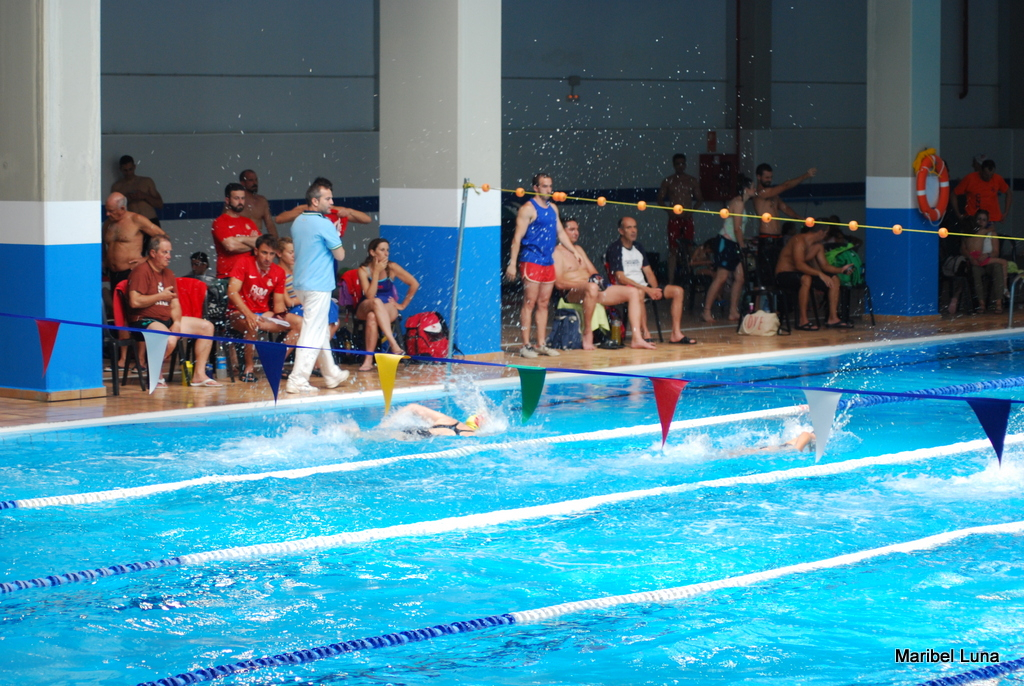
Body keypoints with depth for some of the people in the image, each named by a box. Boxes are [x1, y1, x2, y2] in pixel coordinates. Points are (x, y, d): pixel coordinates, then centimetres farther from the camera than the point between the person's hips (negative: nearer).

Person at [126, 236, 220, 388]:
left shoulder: (168, 274, 17)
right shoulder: (141, 271, -10)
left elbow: (174, 304, 15)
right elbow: (135, 301, -22)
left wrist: (177, 322, -6)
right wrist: (161, 296, -11)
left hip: (167, 320, 9)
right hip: (144, 320, -9)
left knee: (207, 327, 3)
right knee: (169, 340, -39)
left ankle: (199, 374, 2)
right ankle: (155, 375, -11)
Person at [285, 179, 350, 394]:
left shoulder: (298, 222, 10)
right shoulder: (324, 225, -15)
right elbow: (340, 255, -10)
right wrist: (337, 237, 9)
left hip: (301, 283, 9)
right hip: (318, 285, -9)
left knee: (322, 330, 20)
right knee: (312, 334, -7)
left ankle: (332, 375, 30)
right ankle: (297, 380, -11)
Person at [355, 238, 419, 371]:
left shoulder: (392, 267, -7)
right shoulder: (364, 270, -9)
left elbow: (414, 284, -3)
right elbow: (370, 296, -20)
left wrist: (403, 305, -3)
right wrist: (376, 272, -22)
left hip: (388, 310, 0)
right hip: (364, 309, 0)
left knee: (372, 316, -37)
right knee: (376, 302, -38)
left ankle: (368, 359, -41)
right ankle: (394, 345, -51)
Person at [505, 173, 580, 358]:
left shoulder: (553, 208, 16)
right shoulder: (528, 209, -8)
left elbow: (560, 232, 24)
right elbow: (517, 237, -11)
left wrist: (574, 251, 14)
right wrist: (512, 263, -17)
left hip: (548, 262, 8)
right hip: (531, 261, -8)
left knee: (543, 303, 9)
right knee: (529, 303, -7)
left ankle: (541, 344, 14)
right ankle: (525, 345, -5)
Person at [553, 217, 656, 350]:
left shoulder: (578, 249, 26)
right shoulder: (557, 253, 0)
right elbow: (559, 283, -12)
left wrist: (597, 279, 1)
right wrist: (583, 283, -20)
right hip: (572, 293, -9)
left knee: (634, 292, -4)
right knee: (592, 288, -45)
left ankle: (637, 338, -13)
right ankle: (587, 334, -32)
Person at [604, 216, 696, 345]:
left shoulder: (639, 248, 18)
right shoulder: (614, 250, -6)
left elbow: (648, 272, 16)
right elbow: (621, 278, -15)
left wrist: (655, 289, -6)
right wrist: (647, 289, -21)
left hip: (644, 287, 8)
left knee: (677, 290, -6)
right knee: (638, 292, -42)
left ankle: (676, 334, -11)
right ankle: (645, 333, -39)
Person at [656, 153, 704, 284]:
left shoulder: (692, 181, 9)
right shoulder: (668, 181, 6)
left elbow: (699, 199, 11)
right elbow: (660, 199, 7)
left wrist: (691, 210, -6)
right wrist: (669, 210, -9)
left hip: (687, 219, 2)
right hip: (674, 219, -1)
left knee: (688, 249, -2)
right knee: (673, 251, -6)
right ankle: (671, 281, -8)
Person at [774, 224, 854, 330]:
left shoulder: (818, 246, 10)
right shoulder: (800, 240, -20)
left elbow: (825, 265, 10)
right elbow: (799, 265, -31)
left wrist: (841, 270, -7)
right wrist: (820, 274, -37)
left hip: (798, 275, 9)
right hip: (784, 275, -9)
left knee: (834, 280, -1)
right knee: (806, 279, -41)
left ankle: (833, 318, -1)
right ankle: (803, 321, -37)